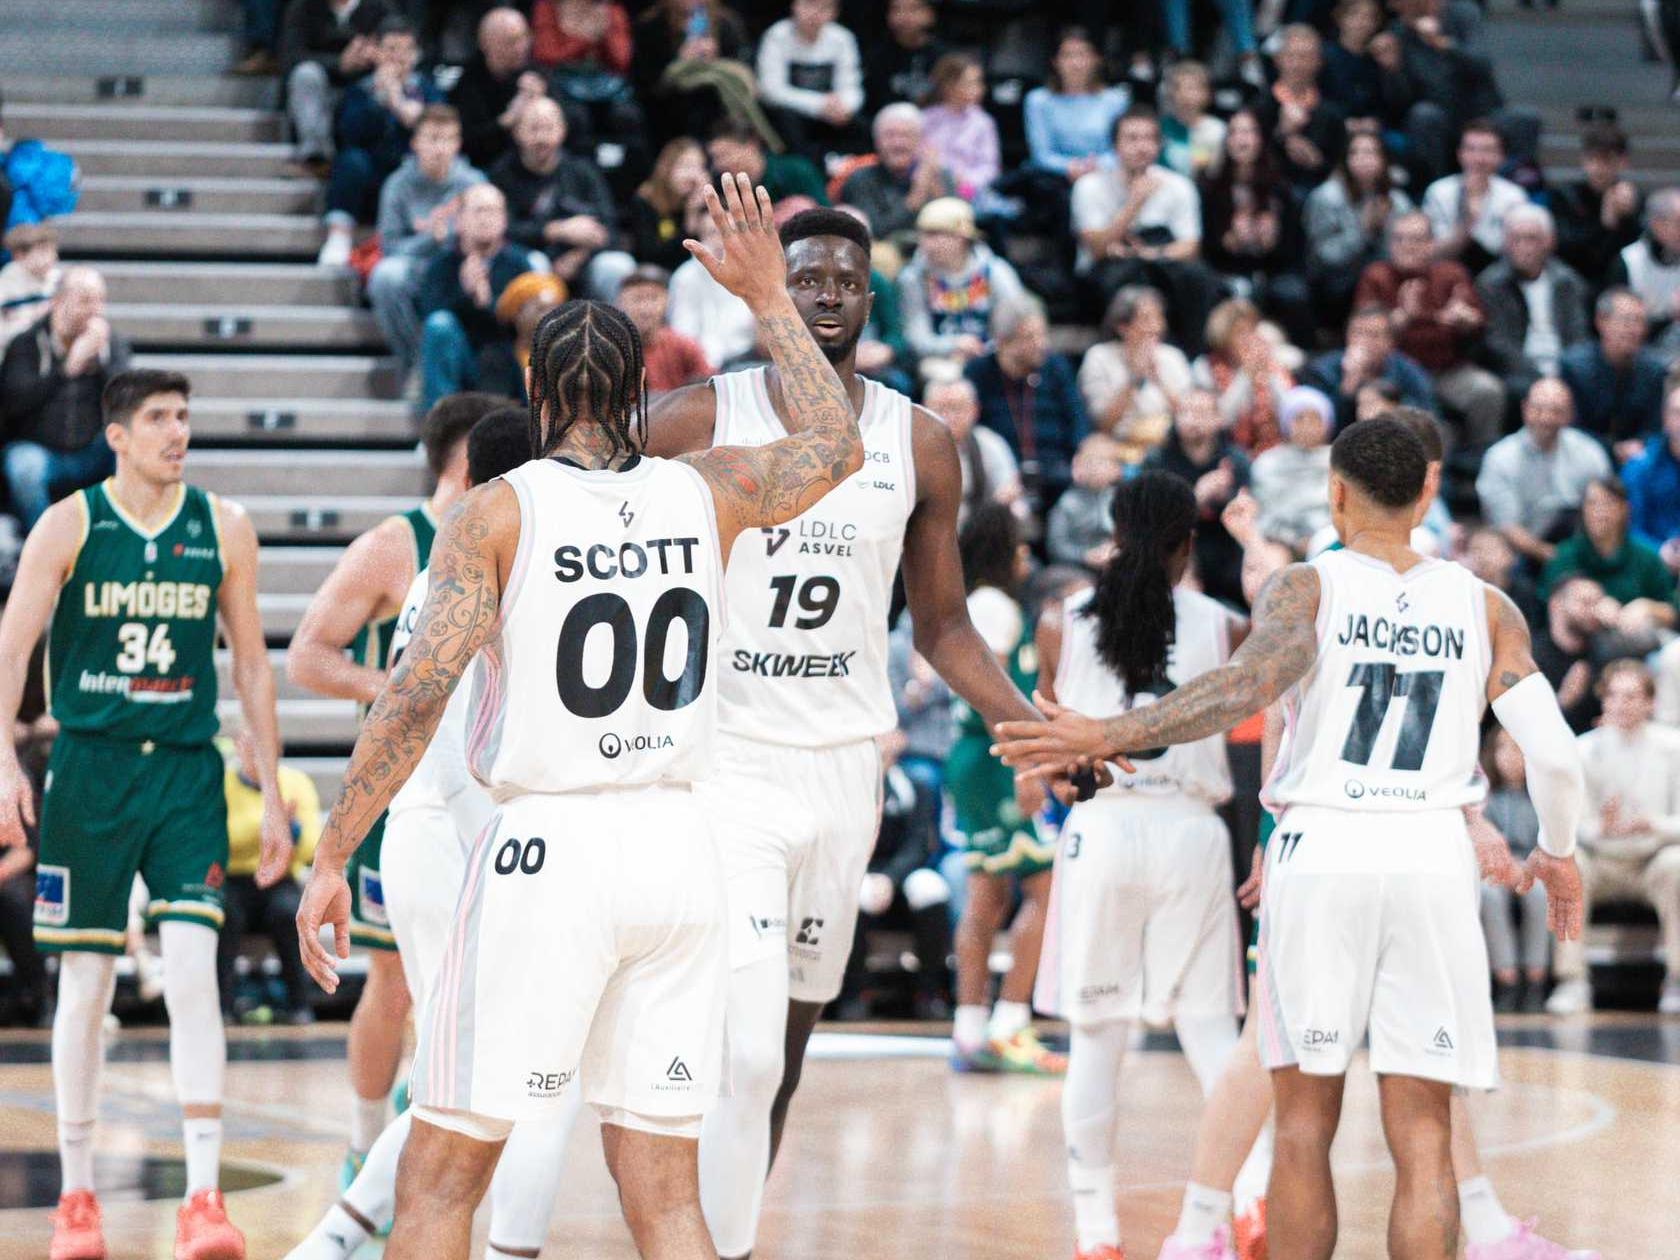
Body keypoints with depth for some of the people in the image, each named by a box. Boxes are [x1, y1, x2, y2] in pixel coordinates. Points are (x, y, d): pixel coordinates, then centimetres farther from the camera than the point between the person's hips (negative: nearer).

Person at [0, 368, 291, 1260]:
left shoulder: (223, 530, 5)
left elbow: (251, 665, 11)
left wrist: (272, 794, 8)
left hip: (187, 772, 1)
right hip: (89, 768, -1)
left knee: (192, 971, -11)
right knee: (85, 982, 4)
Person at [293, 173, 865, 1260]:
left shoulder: (498, 510, -4)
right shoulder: (707, 493, 7)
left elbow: (422, 688, -13)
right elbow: (838, 446, 27)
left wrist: (332, 857, -9)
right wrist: (770, 298, 34)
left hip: (551, 847, -4)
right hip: (678, 846, 4)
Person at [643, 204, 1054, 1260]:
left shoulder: (920, 446, 4)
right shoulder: (695, 421, -5)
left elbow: (943, 627, 13)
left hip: (844, 766, 4)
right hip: (724, 763, -4)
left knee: (787, 1044, 12)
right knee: (747, 1048, -15)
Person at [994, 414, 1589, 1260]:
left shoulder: (1306, 587, 0)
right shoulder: (1485, 608, 8)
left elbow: (1247, 686, -20)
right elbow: (1555, 755, 2)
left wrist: (1107, 737, -23)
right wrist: (1558, 852, 21)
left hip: (1319, 851, -1)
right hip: (1431, 863, 1)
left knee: (1304, 1121, 9)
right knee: (1421, 1137, 2)